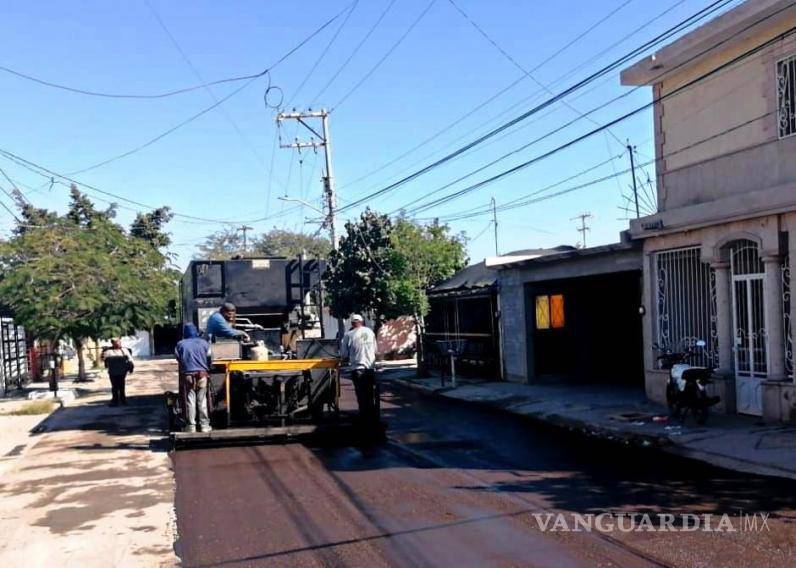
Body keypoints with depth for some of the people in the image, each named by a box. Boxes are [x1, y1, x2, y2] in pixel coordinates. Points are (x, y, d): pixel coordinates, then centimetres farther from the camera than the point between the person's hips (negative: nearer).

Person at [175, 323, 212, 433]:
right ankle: (204, 425, 8)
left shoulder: (180, 345, 1)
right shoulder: (204, 343, 4)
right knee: (202, 401, 6)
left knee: (190, 401, 4)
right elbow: (209, 359, 3)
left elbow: (178, 359, 4)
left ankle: (191, 426, 6)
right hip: (202, 374, 1)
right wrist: (207, 371, 17)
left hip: (187, 375, -1)